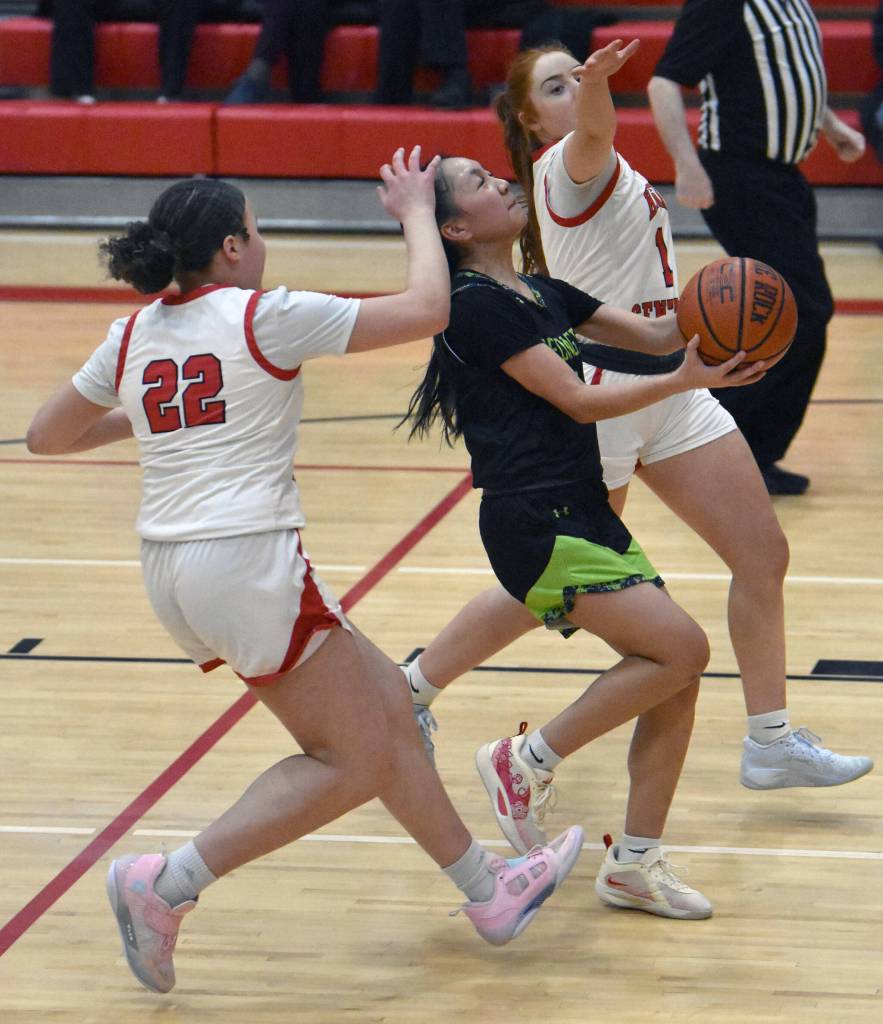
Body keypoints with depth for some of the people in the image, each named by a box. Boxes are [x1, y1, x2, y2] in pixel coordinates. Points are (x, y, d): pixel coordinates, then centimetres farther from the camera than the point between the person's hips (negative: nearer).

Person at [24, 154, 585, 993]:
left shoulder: (133, 336, 10)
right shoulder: (266, 317, -8)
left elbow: (47, 435, 21)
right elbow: (425, 310, -5)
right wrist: (416, 214, 10)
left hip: (171, 570, 8)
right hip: (248, 561, -8)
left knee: (386, 705, 17)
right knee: (354, 761, 2)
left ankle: (487, 892, 24)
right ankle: (166, 884, -4)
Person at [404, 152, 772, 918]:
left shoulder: (545, 295, 17)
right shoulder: (478, 306, -11)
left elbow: (654, 334, 17)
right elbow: (576, 400, -15)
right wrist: (685, 382, -21)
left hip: (586, 515, 9)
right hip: (533, 526, -9)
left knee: (677, 673, 2)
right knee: (679, 648, -16)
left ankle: (635, 862, 10)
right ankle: (528, 761, -2)